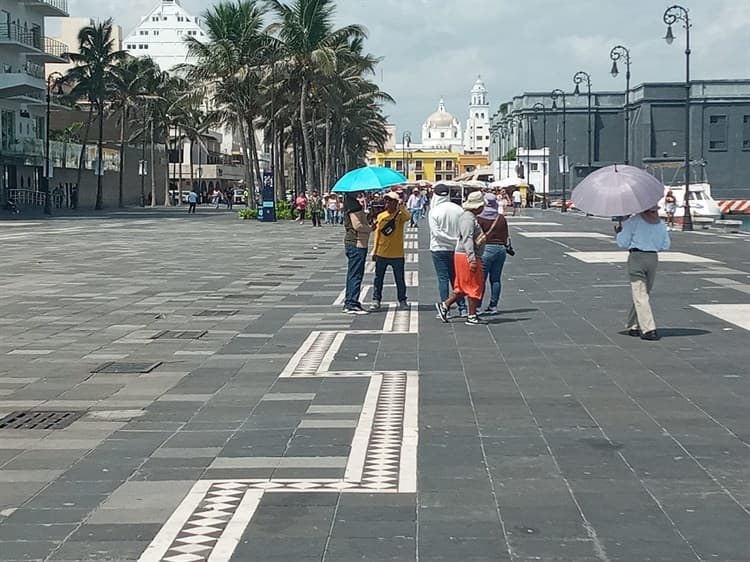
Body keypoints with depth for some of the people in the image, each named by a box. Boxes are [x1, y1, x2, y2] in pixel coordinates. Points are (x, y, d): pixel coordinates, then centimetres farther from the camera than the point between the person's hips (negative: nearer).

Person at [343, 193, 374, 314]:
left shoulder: (349, 202, 14)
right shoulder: (354, 205, -17)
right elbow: (357, 225, -24)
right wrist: (370, 228, -11)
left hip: (351, 242, 10)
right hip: (358, 244, -10)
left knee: (352, 274, 15)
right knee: (356, 274, -8)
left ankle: (348, 303, 20)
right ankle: (352, 304, -7)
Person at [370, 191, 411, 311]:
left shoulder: (400, 215, -5)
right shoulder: (381, 216, 6)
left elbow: (408, 217, -31)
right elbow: (377, 234, 10)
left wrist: (399, 207, -29)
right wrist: (374, 251, 9)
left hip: (397, 255, -3)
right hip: (382, 254, 3)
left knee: (400, 279, 6)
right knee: (378, 279, 5)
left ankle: (402, 301, 18)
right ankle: (376, 301, 12)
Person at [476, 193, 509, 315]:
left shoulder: (479, 219, -9)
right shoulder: (501, 218, 3)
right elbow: (505, 237, 8)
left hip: (485, 250, -5)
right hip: (500, 249, 5)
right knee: (496, 279, 10)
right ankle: (493, 306, 12)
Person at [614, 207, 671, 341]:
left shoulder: (633, 221, -7)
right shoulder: (661, 223, 7)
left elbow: (623, 243, -5)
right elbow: (666, 245, 10)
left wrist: (619, 232, 14)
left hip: (636, 257, -5)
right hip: (653, 258, 5)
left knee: (640, 295, -6)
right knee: (643, 293, 17)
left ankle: (649, 329, -16)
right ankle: (634, 326, 24)